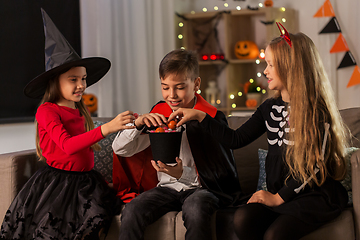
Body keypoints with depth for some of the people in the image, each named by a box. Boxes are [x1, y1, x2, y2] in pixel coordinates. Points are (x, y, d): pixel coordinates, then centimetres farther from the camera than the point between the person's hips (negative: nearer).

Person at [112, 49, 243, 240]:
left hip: (202, 188, -3)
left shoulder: (211, 118, -8)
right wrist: (138, 124, -15)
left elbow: (218, 175, -10)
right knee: (131, 212, -25)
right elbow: (120, 149, 6)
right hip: (167, 187, 4)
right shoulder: (158, 114, 5)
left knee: (195, 210, -38)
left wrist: (183, 174, -28)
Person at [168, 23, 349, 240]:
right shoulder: (270, 108, 10)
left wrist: (278, 197, -11)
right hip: (278, 194, 6)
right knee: (243, 218, -24)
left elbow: (314, 167, -12)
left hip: (316, 195, -6)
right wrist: (199, 116, 12)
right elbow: (236, 139, 15)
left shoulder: (317, 112, -10)